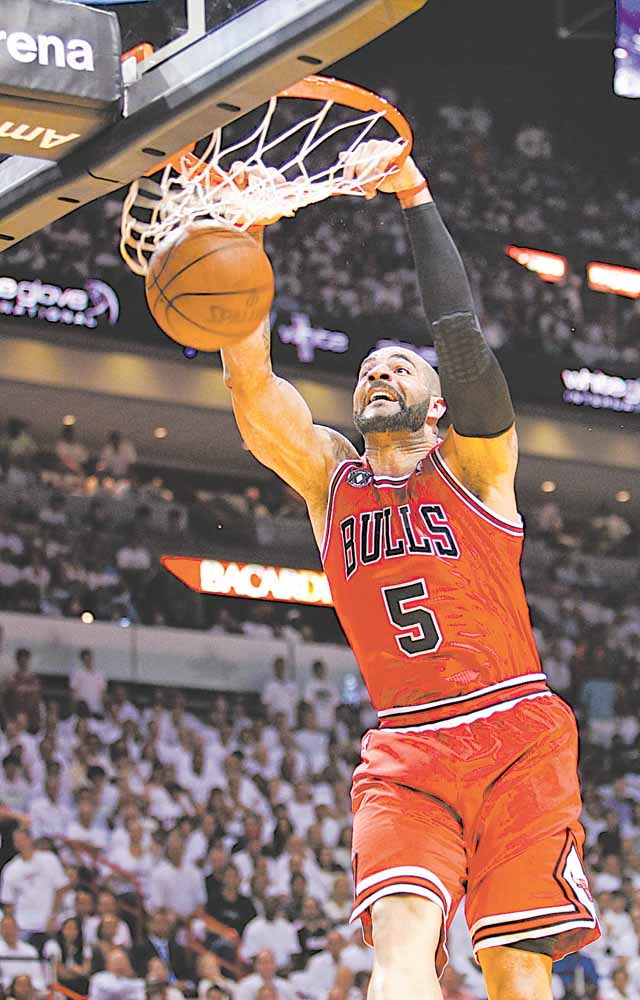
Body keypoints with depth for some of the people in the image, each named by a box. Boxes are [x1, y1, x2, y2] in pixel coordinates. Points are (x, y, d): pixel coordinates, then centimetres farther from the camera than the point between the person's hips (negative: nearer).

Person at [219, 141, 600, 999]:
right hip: (405, 748, 2)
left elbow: (461, 333, -6)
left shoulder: (473, 464, 8)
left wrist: (415, 197, -11)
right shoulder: (327, 476, 15)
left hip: (517, 734, -1)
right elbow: (250, 380, 2)